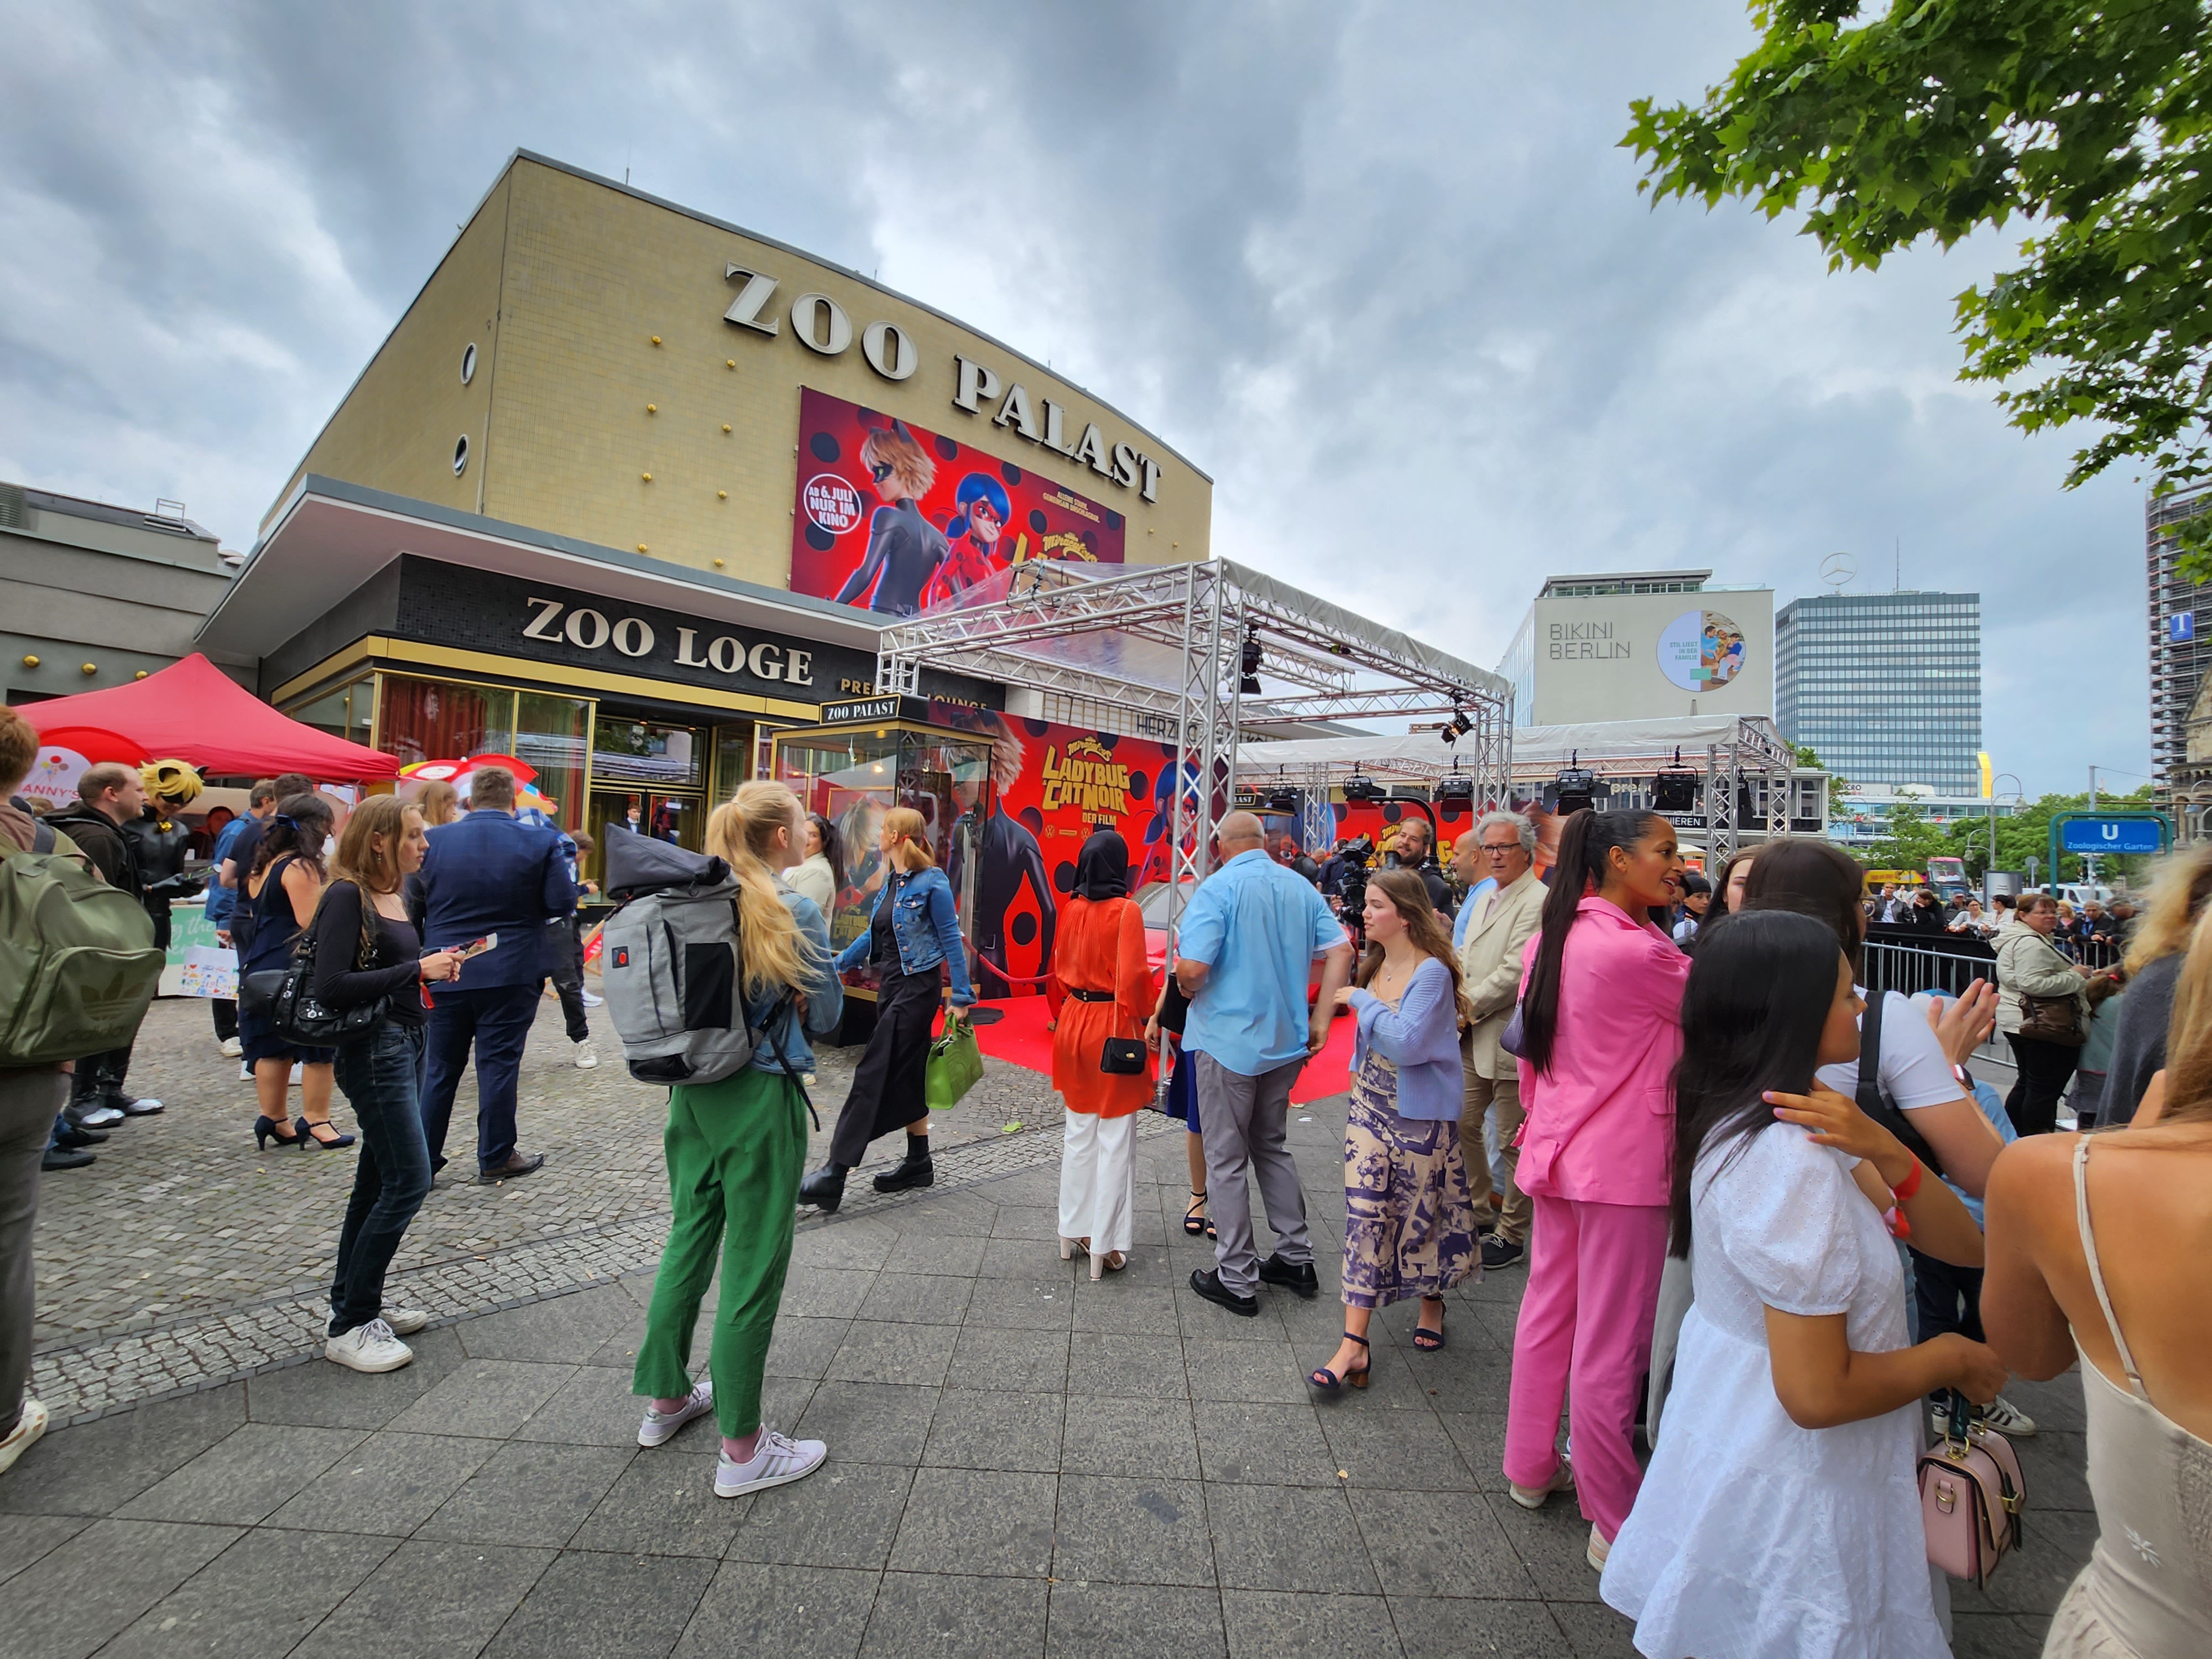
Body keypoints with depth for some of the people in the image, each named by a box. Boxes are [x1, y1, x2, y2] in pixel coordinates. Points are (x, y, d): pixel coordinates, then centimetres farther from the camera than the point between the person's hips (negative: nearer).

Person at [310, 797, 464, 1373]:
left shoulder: (396, 895, 10)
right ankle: (347, 1328, 7)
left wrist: (435, 968, 1)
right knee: (408, 1181, -6)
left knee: (377, 1182, 16)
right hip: (373, 1050, -9)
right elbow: (331, 987, -22)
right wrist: (416, 969, -20)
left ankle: (355, 1304, 30)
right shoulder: (347, 897, -15)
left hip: (405, 1043, 9)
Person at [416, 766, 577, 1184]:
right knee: (499, 1064, 5)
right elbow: (563, 903, -11)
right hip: (510, 973, -2)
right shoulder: (541, 842, -8)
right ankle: (496, 1159, 14)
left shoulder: (434, 842, -2)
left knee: (440, 1067, 14)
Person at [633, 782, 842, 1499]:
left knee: (689, 1242, 23)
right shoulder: (795, 913, -17)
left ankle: (666, 1398, 41)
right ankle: (742, 1450, 19)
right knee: (753, 1268, 5)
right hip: (760, 1098, -7)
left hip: (693, 1094, 7)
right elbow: (826, 1015, -8)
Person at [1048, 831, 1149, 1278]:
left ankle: (1075, 1229, 29)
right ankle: (1105, 1243, 12)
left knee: (1079, 1132, 18)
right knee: (1115, 1138, 5)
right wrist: (1144, 1020, -4)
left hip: (1075, 1023, 6)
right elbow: (1133, 976, -17)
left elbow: (1059, 968, 9)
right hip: (1113, 1027, -6)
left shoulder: (1072, 908, 2)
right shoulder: (1126, 911, -14)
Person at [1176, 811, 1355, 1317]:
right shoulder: (1300, 887, 4)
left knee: (1227, 1160, 7)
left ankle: (1236, 1280, 17)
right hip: (1286, 1041, 6)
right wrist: (1320, 1022, 4)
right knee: (1272, 1147, 23)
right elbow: (1341, 951, 1)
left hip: (1228, 1041, -6)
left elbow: (1192, 968, -24)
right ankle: (1297, 1260, 30)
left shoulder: (1218, 888, -15)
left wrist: (1187, 990, -1)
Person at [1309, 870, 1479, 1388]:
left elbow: (1406, 1043, -28)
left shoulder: (1431, 972, -18)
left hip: (1420, 1115, -6)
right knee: (1364, 1214, 1)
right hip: (1369, 1106, 6)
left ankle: (1432, 1303, 40)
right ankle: (1354, 1342, 7)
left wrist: (1361, 1000, -21)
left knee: (1421, 1212, 12)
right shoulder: (1375, 965, 5)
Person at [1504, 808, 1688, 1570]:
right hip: (1622, 1163, -8)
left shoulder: (1552, 939, 3)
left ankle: (1530, 1468, 37)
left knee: (1548, 1312, 20)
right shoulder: (1637, 951, -22)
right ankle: (1614, 1524, 22)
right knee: (1611, 1344, 5)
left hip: (1559, 1150, 8)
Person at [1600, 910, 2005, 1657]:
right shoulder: (1794, 1160, -29)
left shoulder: (1742, 1118, -1)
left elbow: (1961, 1245, 0)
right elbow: (1818, 1392, -27)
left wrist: (1882, 1150, -17)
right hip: (1793, 1498, -8)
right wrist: (1952, 1356, -12)